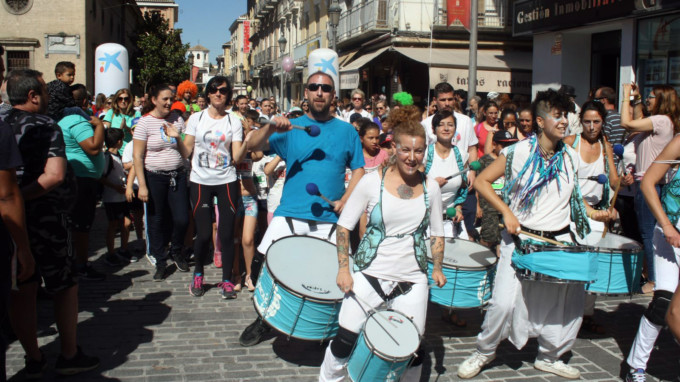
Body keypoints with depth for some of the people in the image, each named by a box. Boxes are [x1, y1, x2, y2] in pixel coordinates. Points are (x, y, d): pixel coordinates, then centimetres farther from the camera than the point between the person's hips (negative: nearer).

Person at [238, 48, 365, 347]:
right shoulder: (290, 128, 6)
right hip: (290, 215, 0)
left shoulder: (347, 131, 8)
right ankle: (263, 320, 22)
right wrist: (270, 128, -23)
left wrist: (345, 200, -6)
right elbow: (252, 145, -3)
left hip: (330, 219, 0)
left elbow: (359, 170, 10)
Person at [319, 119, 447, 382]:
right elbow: (344, 225, -3)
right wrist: (343, 268, -10)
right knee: (345, 340, 2)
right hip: (370, 274, -2)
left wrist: (438, 268, -1)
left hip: (413, 279, 2)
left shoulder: (430, 187, 2)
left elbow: (437, 233, 12)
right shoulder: (372, 182, -7)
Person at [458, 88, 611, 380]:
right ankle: (484, 351, 15)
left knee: (570, 303, 4)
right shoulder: (518, 153, -7)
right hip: (520, 238, -4)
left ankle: (549, 357, 27)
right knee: (504, 302, -12)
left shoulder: (570, 157, 7)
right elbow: (482, 181, -4)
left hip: (560, 240, 5)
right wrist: (506, 212, -13)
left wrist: (593, 213, 4)